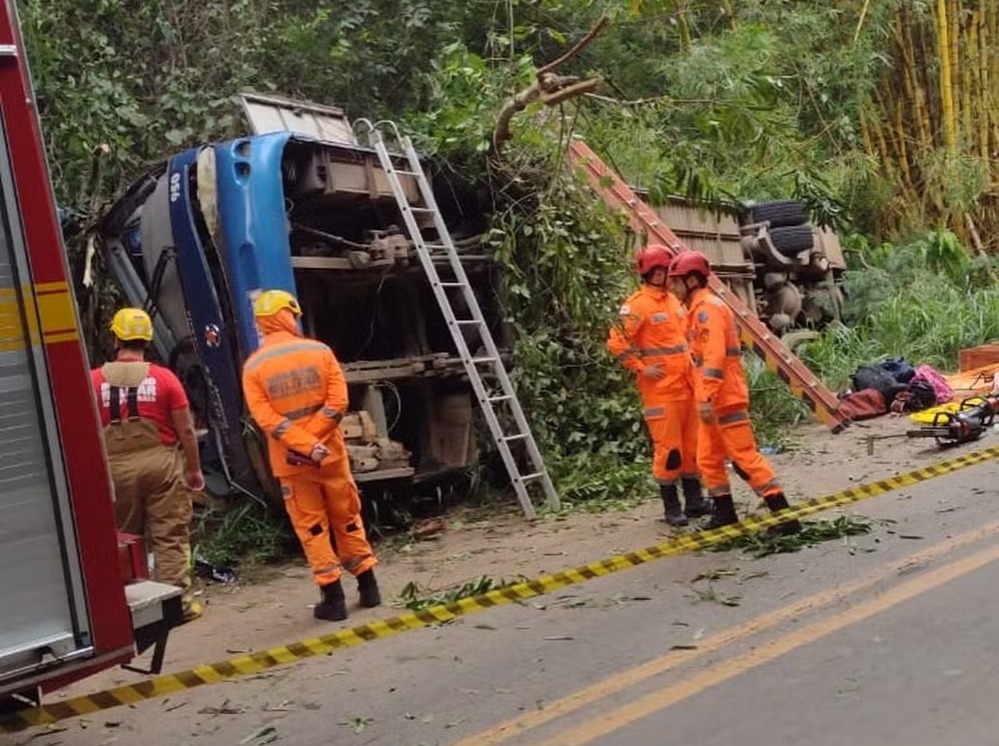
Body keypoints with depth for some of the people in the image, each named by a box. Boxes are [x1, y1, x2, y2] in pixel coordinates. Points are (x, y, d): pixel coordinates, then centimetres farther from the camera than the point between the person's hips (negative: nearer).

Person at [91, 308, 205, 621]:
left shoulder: (94, 380, -1)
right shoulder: (164, 378, -3)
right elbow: (186, 430, -2)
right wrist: (194, 469, 7)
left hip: (115, 468, 1)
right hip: (161, 463, -1)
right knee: (170, 537, 3)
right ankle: (179, 600, 3)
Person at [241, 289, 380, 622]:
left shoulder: (253, 366, -4)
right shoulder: (319, 351, -2)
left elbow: (266, 418, -12)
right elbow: (337, 402, -10)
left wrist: (305, 446, -15)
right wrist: (313, 443, -11)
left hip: (290, 461, -1)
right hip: (331, 453, 1)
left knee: (311, 527, 6)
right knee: (348, 519, 14)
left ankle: (333, 597, 7)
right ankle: (368, 586, 22)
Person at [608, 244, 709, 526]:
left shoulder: (673, 300, 14)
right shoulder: (637, 304, -10)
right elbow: (616, 343, -15)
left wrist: (692, 366, 17)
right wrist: (642, 369, -15)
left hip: (686, 385, 8)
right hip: (660, 389, -8)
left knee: (692, 444, 12)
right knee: (667, 447, -4)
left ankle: (694, 501, 23)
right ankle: (672, 507, 6)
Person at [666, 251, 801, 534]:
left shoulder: (708, 308, -14)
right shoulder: (699, 309, 17)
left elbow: (715, 356, -24)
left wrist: (706, 398, -27)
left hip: (724, 400, -10)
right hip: (713, 400, 10)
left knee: (745, 456, -8)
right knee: (708, 459, 14)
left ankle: (785, 515, -6)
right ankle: (724, 511, 24)